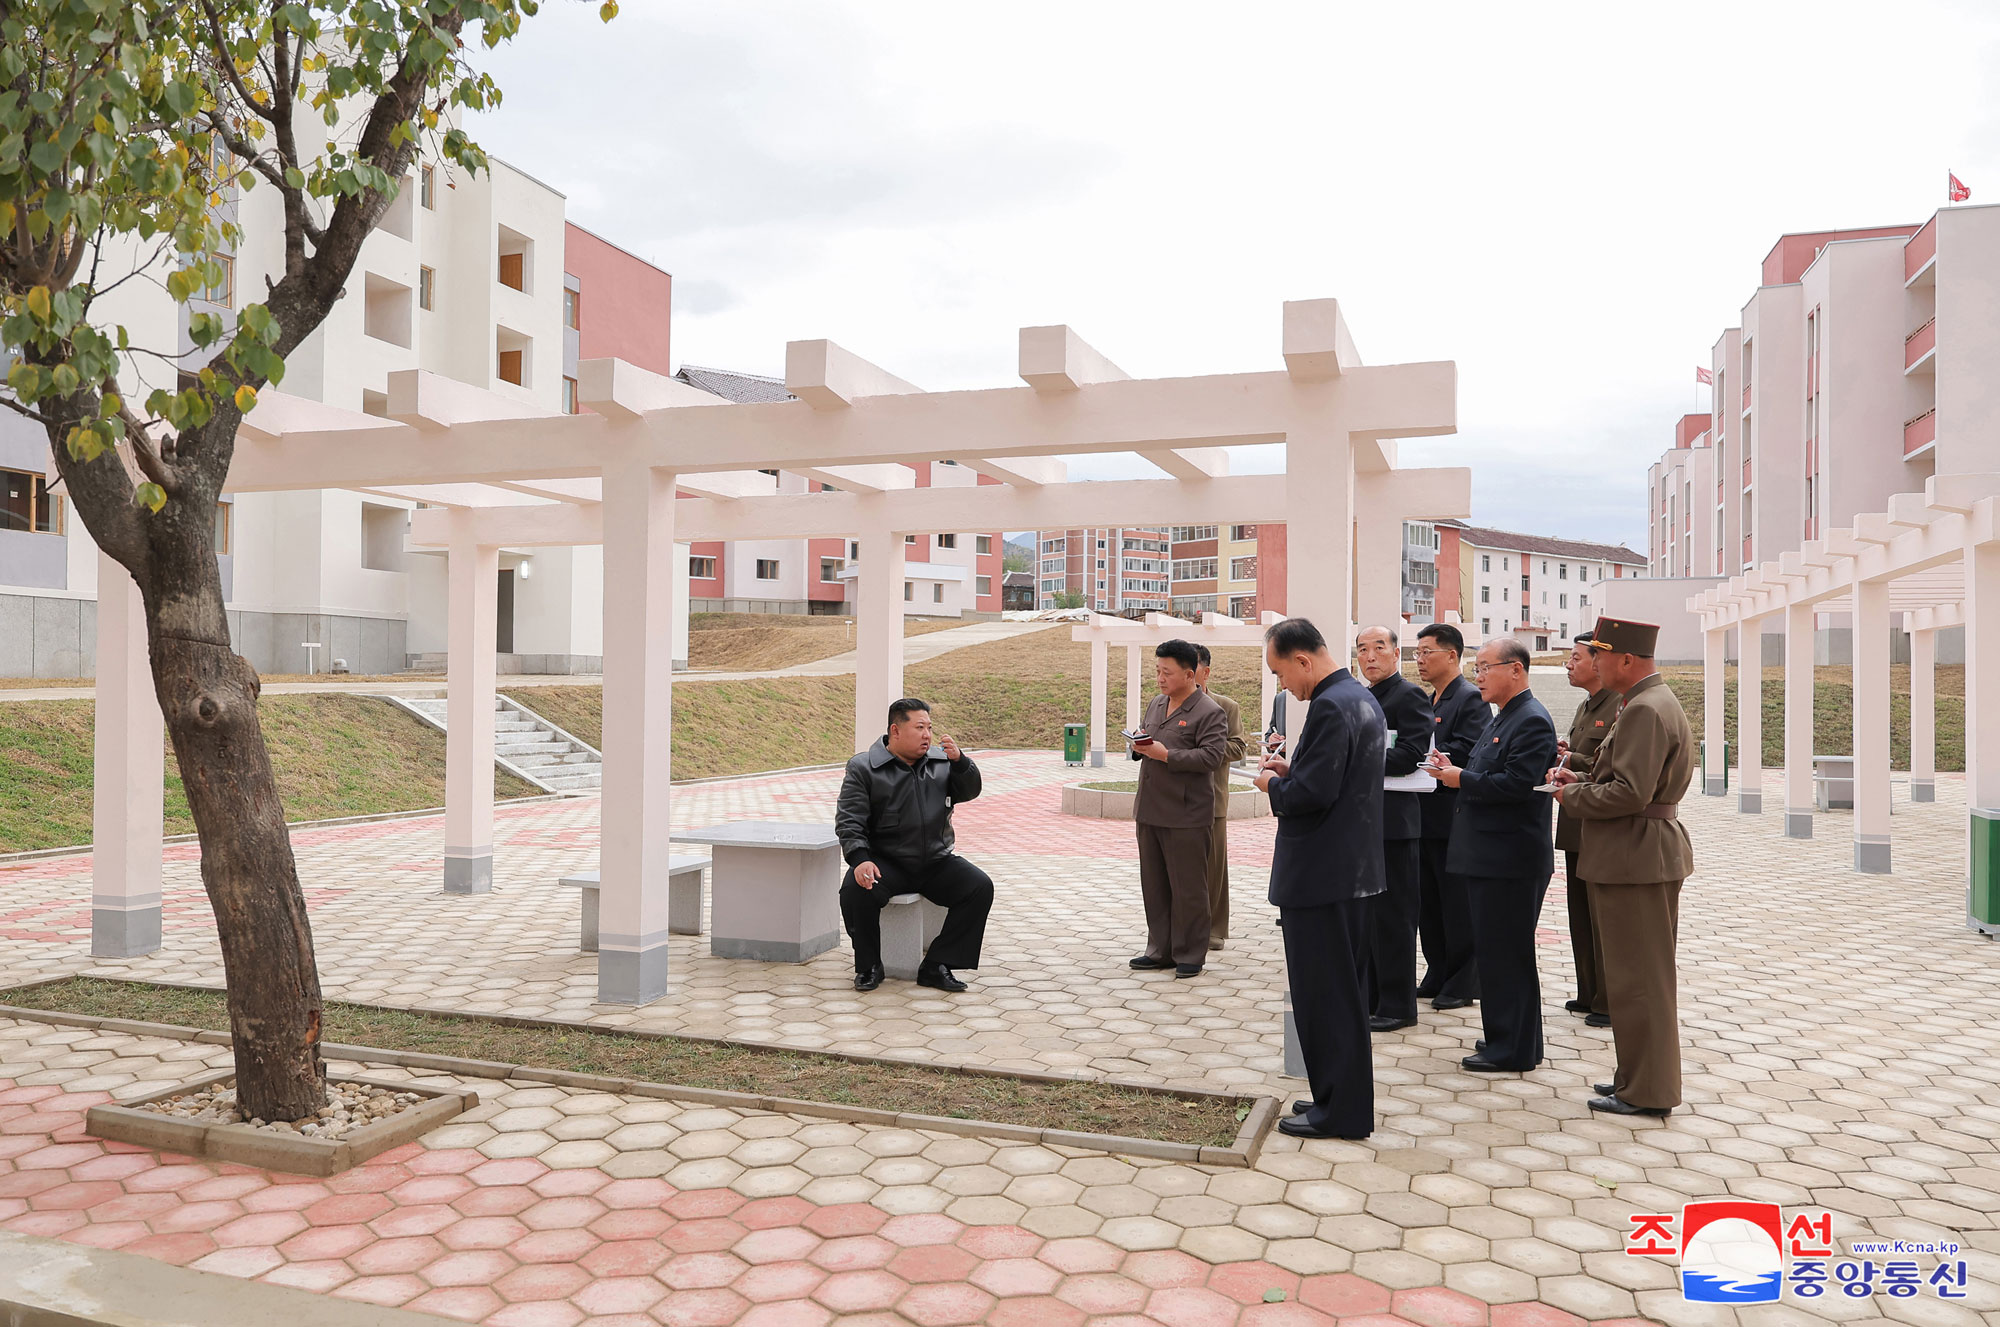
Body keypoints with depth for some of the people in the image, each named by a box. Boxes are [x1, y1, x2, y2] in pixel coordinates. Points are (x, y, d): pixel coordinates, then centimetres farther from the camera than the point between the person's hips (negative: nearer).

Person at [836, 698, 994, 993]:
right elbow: (849, 820, -6)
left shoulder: (941, 760, 10)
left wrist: (960, 761, -13)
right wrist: (860, 859, -24)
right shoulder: (863, 768, 0)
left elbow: (969, 792, 7)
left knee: (981, 887, -19)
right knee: (854, 890, -31)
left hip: (936, 861, 3)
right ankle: (869, 966, -6)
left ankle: (936, 966, -11)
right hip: (886, 862, -3)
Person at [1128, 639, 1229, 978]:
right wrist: (1139, 746, 0)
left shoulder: (1210, 712, -9)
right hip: (1149, 810, 8)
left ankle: (1190, 956, 13)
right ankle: (1160, 950, 24)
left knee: (1188, 888, 1)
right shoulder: (1155, 704, 15)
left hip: (1186, 815, -7)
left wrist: (1166, 755, -22)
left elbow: (1211, 756, -19)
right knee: (1154, 885, 14)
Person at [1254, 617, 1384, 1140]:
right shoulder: (1361, 697, 12)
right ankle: (1344, 1099, 29)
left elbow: (1312, 793, -26)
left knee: (1324, 996, 0)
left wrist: (1275, 786, -7)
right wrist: (1292, 770, 9)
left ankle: (1339, 1112, 9)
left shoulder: (1330, 707, -20)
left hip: (1321, 877, -11)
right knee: (1342, 992, 18)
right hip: (1354, 870, 11)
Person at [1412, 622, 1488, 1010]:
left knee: (1458, 904, 0)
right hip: (1427, 818, 9)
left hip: (1454, 818, -9)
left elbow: (1466, 753, -22)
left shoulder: (1471, 699, -11)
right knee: (1429, 902, 14)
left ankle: (1464, 983, 10)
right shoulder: (1429, 702, 17)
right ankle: (1438, 976, 24)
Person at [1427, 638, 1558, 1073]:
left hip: (1510, 859, -10)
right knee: (1494, 951, 16)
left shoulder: (1532, 721, -15)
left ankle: (1511, 1051, 7)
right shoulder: (1503, 718, 18)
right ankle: (1510, 1041, 27)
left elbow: (1517, 784, -24)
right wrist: (1457, 772, 3)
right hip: (1491, 856, 10)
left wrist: (1462, 780, -15)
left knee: (1505, 953, -3)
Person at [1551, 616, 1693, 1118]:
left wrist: (1571, 795, -12)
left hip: (1636, 860, -11)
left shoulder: (1645, 710, -20)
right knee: (1649, 974, 17)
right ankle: (1641, 1075, 28)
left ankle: (1646, 1092, 7)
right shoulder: (1657, 702, 14)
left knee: (1637, 977, -2)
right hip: (1648, 855, 11)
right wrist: (1582, 780, 9)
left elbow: (1630, 793, -26)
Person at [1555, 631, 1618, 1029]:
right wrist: (1561, 755, 4)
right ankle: (1590, 994, 26)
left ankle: (1611, 1002, 10)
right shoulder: (1585, 708, 16)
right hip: (1577, 829, 10)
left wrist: (1571, 762, -18)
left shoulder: (1621, 707, -15)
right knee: (1581, 916, 16)